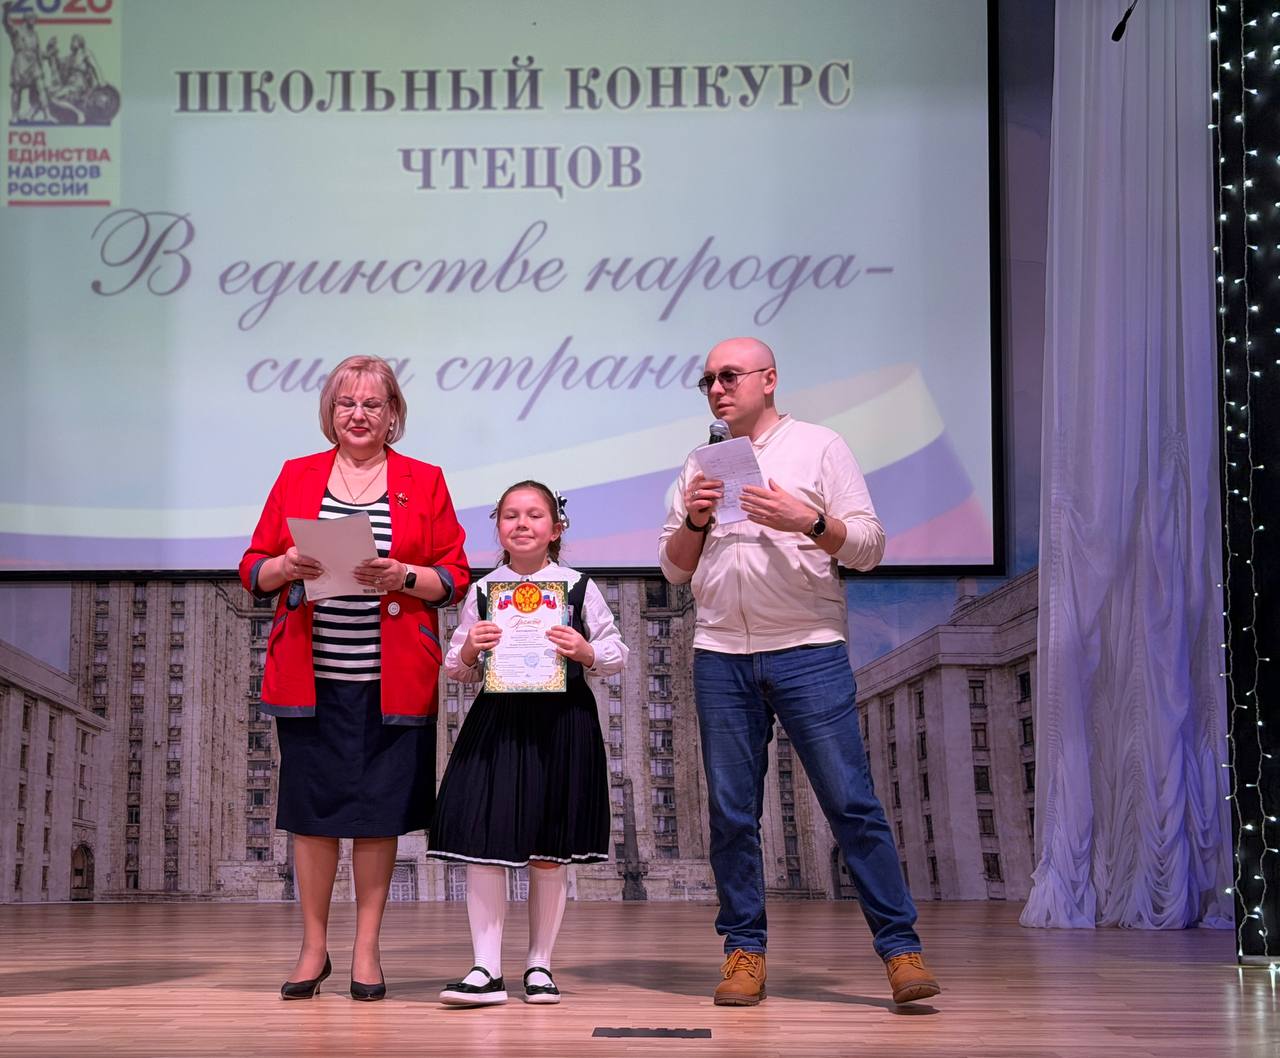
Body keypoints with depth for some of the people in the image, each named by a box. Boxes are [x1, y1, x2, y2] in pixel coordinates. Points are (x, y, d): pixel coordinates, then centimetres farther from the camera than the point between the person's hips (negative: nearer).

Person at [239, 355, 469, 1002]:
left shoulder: (425, 482, 7)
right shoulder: (297, 476, 11)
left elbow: (455, 578, 3)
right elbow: (253, 569, 9)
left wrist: (402, 575, -14)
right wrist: (286, 567, -12)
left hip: (391, 678, -1)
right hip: (309, 674, 1)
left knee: (378, 810, 3)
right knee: (310, 808, 3)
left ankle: (366, 948, 16)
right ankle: (313, 947, 17)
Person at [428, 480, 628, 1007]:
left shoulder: (579, 587, 3)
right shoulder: (481, 591, 7)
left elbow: (617, 653, 6)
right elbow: (456, 670, 12)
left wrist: (586, 652, -13)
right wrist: (468, 651, -9)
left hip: (561, 721, -1)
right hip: (496, 721, 1)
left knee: (549, 852, 6)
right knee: (483, 842, -7)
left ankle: (539, 964, 19)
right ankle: (487, 968, -1)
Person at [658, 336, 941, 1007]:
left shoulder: (820, 447, 6)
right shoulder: (700, 467, 18)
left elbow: (869, 547, 0)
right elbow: (674, 570, 18)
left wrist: (807, 521, -16)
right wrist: (694, 520, 0)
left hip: (808, 651, -4)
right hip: (720, 656, 4)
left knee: (852, 801, -6)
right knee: (732, 812, 3)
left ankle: (900, 946, -2)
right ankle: (744, 950, 11)